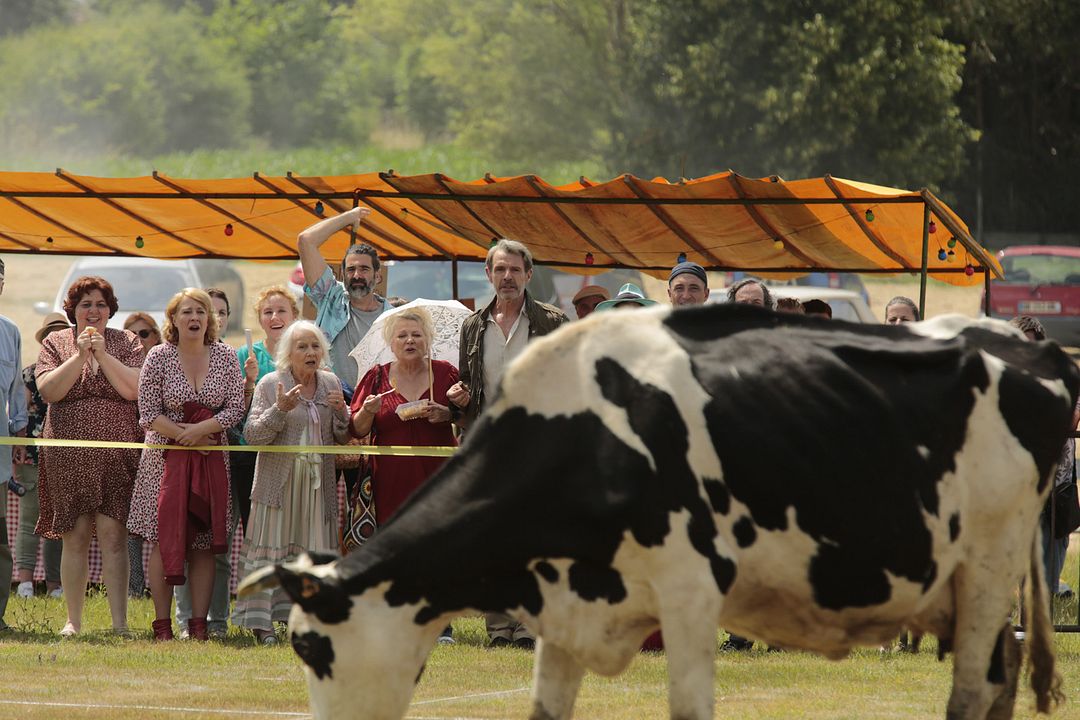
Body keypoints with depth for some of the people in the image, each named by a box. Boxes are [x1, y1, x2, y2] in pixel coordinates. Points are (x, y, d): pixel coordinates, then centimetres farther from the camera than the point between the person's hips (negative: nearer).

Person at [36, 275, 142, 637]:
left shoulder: (127, 343, 8)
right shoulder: (56, 343, 9)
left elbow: (133, 390, -5)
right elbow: (49, 390, -4)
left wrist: (102, 354, -11)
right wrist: (80, 356, -11)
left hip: (117, 454, -1)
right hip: (68, 454, 1)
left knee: (112, 533, -8)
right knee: (74, 536, 1)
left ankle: (119, 622, -10)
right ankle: (73, 621, 8)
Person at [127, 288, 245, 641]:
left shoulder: (225, 356, 4)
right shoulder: (159, 357, -2)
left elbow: (236, 409, 0)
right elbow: (148, 414, -5)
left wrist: (199, 429, -15)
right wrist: (186, 436, -13)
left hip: (211, 458, 2)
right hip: (165, 459, -2)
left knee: (205, 543, 0)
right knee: (162, 538, -5)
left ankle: (199, 624, 3)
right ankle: (162, 624, -2)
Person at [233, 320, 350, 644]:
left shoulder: (330, 383, 9)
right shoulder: (271, 384, -4)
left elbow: (342, 439, 14)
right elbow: (252, 435, -9)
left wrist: (341, 413, -6)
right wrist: (280, 409, -22)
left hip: (317, 481, 4)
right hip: (279, 480, -4)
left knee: (313, 549, 3)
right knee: (272, 545, -4)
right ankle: (261, 622, -3)